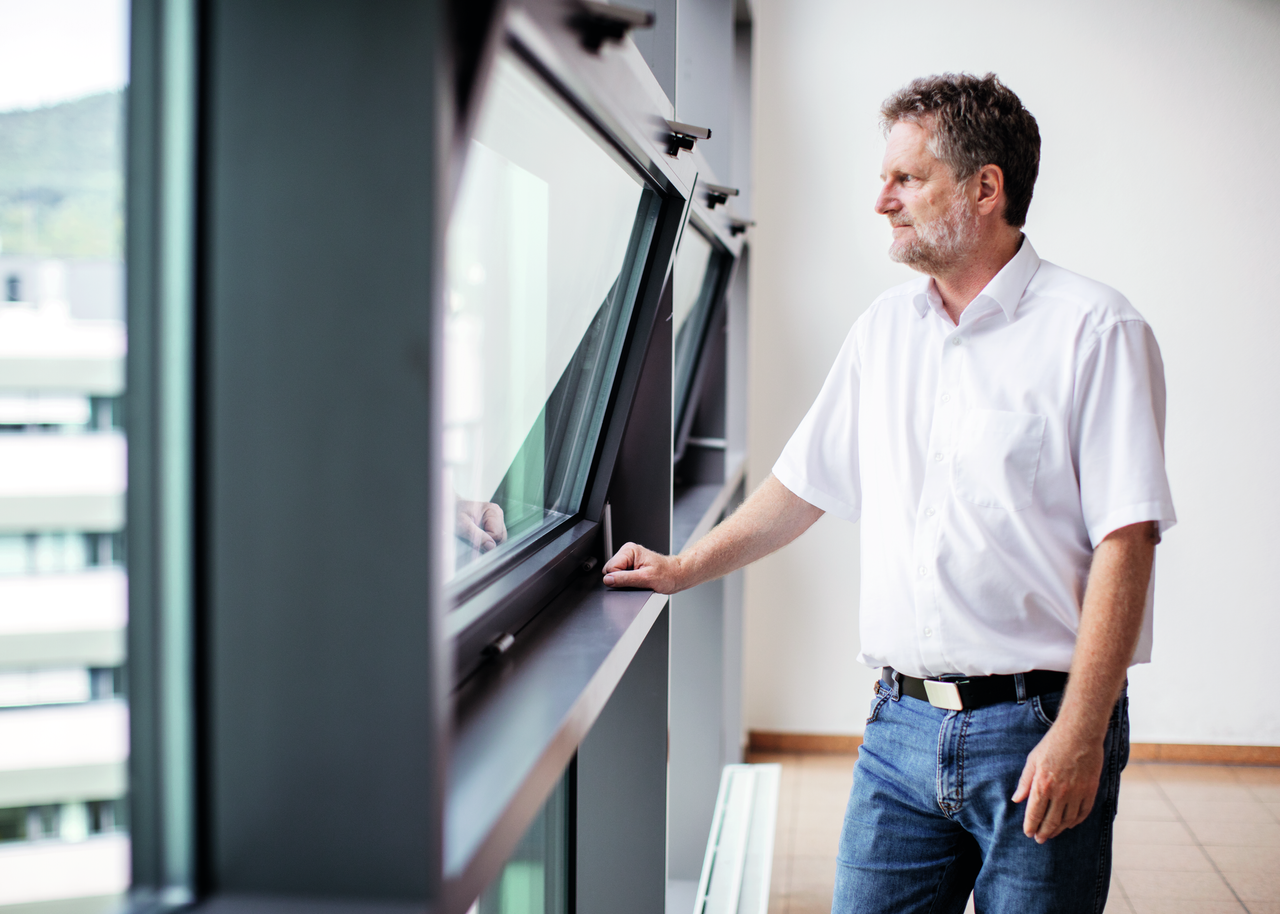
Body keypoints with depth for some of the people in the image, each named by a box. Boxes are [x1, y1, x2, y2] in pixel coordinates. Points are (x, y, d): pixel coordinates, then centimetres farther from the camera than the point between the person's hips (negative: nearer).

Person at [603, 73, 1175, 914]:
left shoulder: (1095, 330, -8)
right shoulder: (884, 328, 11)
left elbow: (1126, 541, -13)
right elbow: (806, 482, 21)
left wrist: (1079, 734, -17)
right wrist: (683, 570, 22)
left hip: (1036, 726, -5)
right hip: (901, 721, 5)